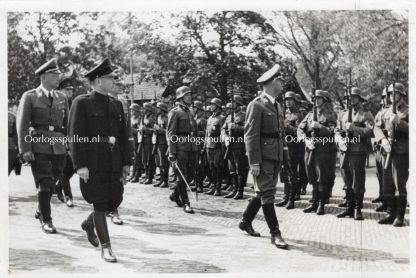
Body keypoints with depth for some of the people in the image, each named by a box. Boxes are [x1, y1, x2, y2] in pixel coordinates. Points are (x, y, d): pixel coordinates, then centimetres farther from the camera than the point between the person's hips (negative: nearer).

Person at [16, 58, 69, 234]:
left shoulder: (62, 98, 12)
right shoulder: (29, 97, -1)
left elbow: (67, 123, 16)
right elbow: (22, 125, -4)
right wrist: (25, 149, -12)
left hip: (58, 147, 4)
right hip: (38, 147, -4)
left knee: (52, 182, 12)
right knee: (44, 184, -5)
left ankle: (40, 211, 35)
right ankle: (46, 221, 4)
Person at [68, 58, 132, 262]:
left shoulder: (116, 105, 14)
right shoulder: (81, 103, -5)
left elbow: (123, 136, 15)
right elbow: (76, 136, -10)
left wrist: (126, 162, 10)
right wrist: (80, 165, -16)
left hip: (113, 162, 6)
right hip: (93, 162, -6)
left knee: (115, 200, 8)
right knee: (100, 203, -2)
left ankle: (88, 224, 37)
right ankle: (105, 247, 10)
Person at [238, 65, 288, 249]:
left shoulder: (277, 106, 17)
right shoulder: (257, 105, -10)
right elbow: (250, 135, -15)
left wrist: (283, 155, 14)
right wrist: (254, 162, -19)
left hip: (276, 156, 9)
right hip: (263, 156, -9)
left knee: (263, 192, 14)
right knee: (267, 193, -5)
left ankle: (246, 222, 29)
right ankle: (275, 233, -3)